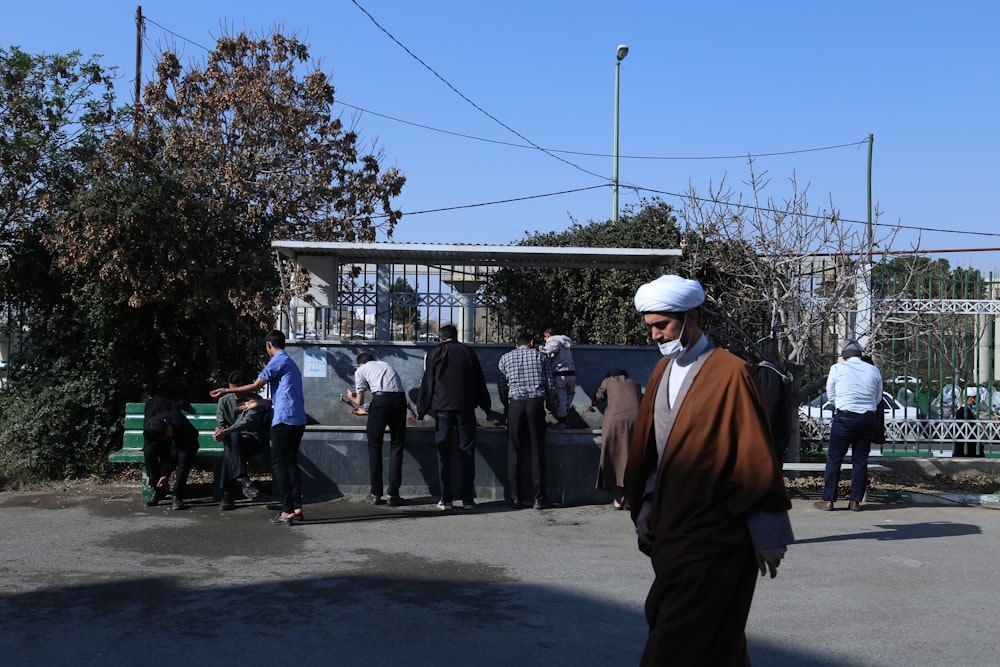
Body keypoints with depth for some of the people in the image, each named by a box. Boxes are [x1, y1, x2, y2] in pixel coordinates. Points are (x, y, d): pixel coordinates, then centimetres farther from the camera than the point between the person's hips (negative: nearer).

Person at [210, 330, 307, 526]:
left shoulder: (278, 361, -7)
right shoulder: (291, 363, 21)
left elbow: (255, 386, -7)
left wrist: (227, 391, 4)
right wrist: (258, 403, 37)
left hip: (284, 421, -9)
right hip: (298, 421, 9)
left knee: (279, 465, -4)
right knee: (291, 463, 13)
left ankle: (287, 512, -5)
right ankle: (297, 508, 12)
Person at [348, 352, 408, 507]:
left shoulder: (360, 370, 18)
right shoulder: (386, 365, 32)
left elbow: (359, 402, 14)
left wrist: (351, 397, 37)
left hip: (380, 400, -3)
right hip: (400, 399, 3)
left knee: (374, 447, 10)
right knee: (396, 447, 9)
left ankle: (375, 494, 12)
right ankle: (393, 495, 8)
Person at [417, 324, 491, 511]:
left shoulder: (435, 353, 5)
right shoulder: (468, 352, 9)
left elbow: (427, 383, 4)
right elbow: (480, 381, 11)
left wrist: (421, 410, 8)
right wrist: (486, 408, 17)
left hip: (442, 409, -1)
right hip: (466, 409, 1)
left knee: (443, 454, 3)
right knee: (467, 453, 3)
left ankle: (446, 499, 1)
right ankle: (468, 499, 2)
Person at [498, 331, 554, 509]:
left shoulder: (506, 358, 12)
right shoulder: (541, 357, 11)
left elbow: (502, 387, 6)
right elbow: (550, 386, 5)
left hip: (515, 404, 1)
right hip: (536, 404, 0)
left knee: (514, 453, 5)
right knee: (537, 452, 3)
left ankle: (515, 498, 5)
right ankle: (540, 498, 3)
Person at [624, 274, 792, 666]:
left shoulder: (730, 373, -14)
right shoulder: (662, 370, 9)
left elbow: (755, 457, -13)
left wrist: (768, 537, -10)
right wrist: (646, 504, 6)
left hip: (711, 538, -7)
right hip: (669, 528, 7)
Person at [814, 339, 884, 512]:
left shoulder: (837, 368, -2)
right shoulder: (874, 370, 7)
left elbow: (831, 397, 6)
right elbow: (878, 399, 13)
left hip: (845, 417, -3)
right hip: (868, 417, 3)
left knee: (834, 458, 2)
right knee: (861, 459, 9)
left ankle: (828, 500, 2)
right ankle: (855, 501, 11)